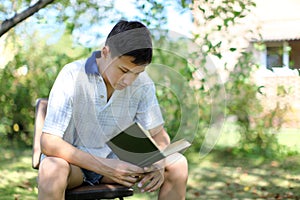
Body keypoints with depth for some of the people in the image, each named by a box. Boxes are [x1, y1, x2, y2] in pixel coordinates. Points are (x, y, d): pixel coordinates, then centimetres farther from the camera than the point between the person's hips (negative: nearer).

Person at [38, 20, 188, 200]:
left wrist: (158, 164, -24)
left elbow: (158, 134, 0)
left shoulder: (142, 83, -9)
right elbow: (48, 143, -25)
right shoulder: (72, 75, -21)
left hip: (114, 159, 4)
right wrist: (104, 166, -35)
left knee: (177, 164, -13)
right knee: (52, 170, -39)